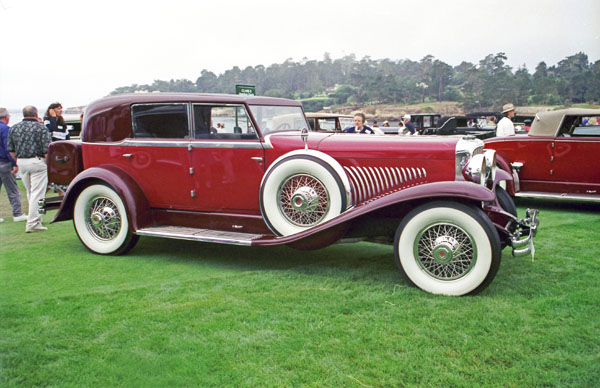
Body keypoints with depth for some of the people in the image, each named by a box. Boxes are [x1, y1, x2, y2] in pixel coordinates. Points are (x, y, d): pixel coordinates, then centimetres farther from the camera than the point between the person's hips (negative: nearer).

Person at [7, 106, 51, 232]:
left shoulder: (14, 128, 8)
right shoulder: (41, 128, -7)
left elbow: (11, 150, 11)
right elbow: (46, 149, -13)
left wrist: (18, 162, 21)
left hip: (21, 162, 6)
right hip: (37, 161, -6)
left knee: (29, 192, 18)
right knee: (37, 193, -3)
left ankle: (36, 218, 30)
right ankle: (32, 223, -5)